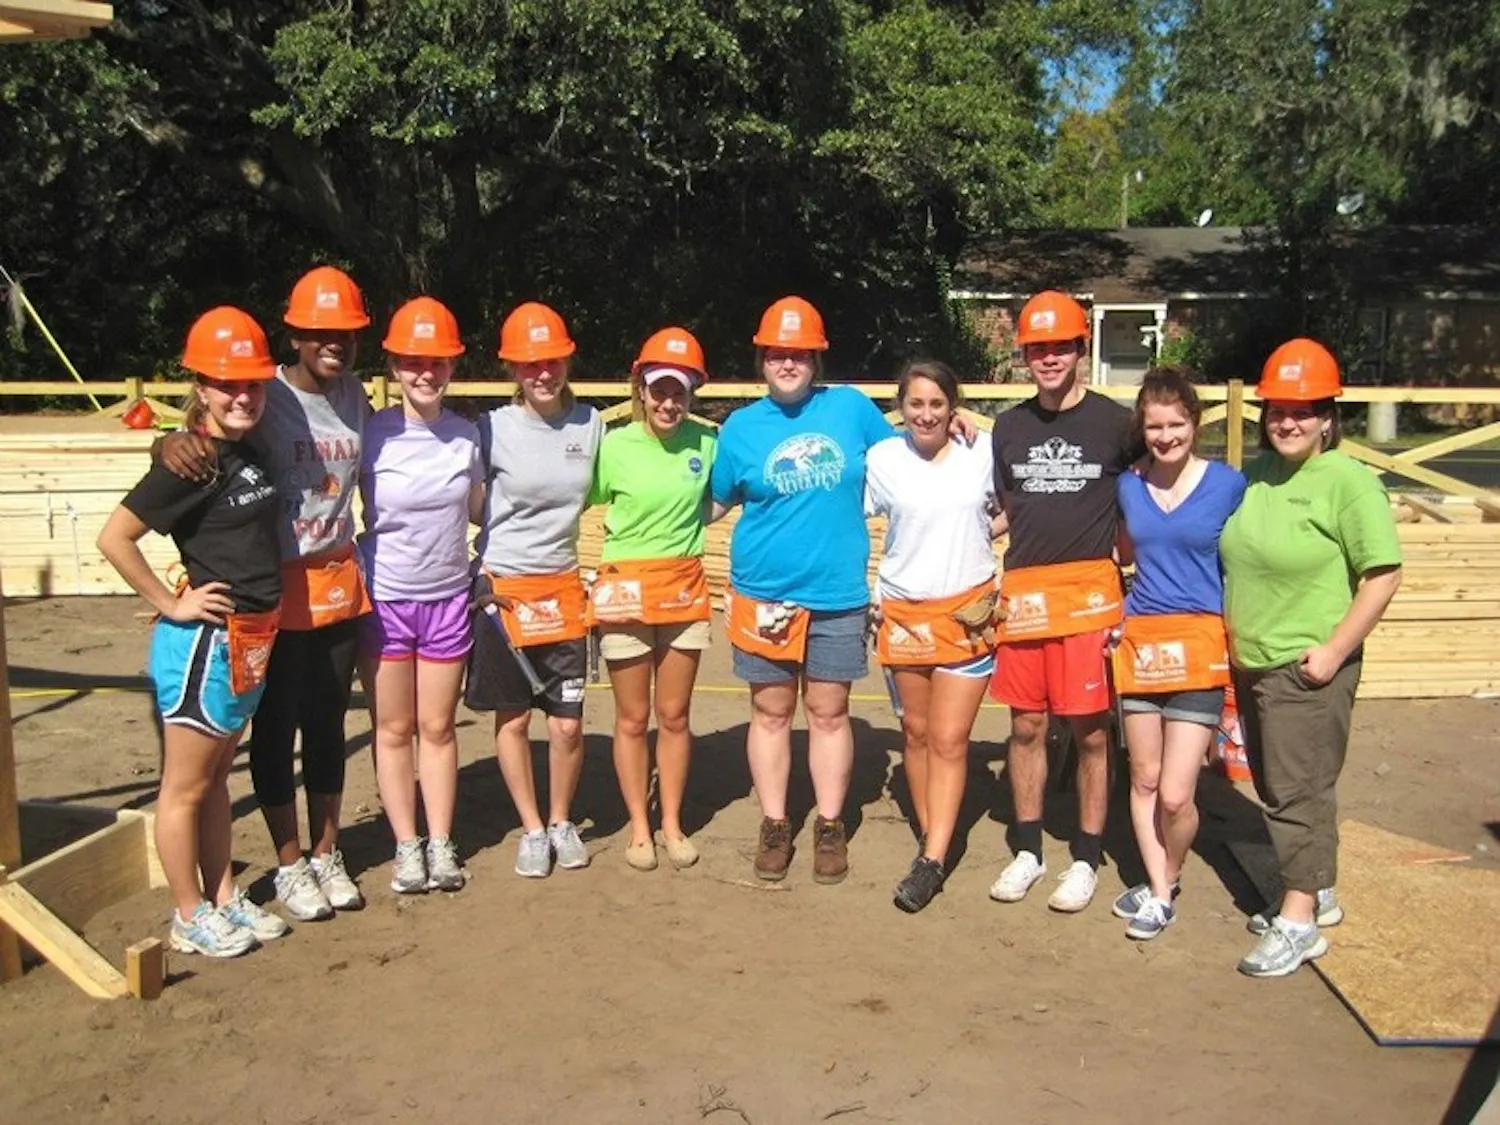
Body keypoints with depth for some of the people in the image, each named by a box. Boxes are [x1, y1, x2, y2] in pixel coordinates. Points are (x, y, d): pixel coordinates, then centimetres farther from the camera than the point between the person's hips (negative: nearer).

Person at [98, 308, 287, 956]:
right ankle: (190, 919, 19)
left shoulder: (249, 452, 7)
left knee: (216, 779, 19)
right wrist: (171, 604, -14)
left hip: (249, 640, 8)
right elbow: (114, 537, -19)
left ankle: (224, 899, 31)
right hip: (204, 641, -8)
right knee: (186, 786, 7)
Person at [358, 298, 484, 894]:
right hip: (383, 599, -2)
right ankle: (407, 846, 22)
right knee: (394, 729, 9)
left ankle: (441, 844, 22)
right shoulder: (372, 433, -10)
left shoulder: (467, 435, -1)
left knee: (438, 727, 11)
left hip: (447, 598, 2)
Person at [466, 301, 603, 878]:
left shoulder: (591, 424, 1)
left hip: (563, 588, 2)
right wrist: (477, 578, -7)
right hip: (501, 589, -2)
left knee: (568, 723, 3)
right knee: (513, 718, 8)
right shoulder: (494, 429, -8)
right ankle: (532, 829, 26)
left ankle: (561, 821, 27)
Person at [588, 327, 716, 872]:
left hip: (685, 590, 2)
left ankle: (672, 824, 27)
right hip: (626, 592, -2)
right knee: (633, 718, 9)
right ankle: (639, 828, 24)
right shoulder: (614, 446, -10)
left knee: (675, 715, 12)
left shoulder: (707, 442, -3)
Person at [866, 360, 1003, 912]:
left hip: (968, 611, -2)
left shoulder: (983, 453, -4)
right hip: (904, 613, 2)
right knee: (916, 732, 12)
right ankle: (930, 836, 27)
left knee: (949, 739, -4)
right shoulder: (882, 459, -3)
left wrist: (984, 532, -4)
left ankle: (933, 860, 1)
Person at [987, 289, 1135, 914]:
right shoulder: (1009, 426, 9)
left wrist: (1128, 584, 2)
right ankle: (1028, 851, 24)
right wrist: (1022, 570, 10)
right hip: (1023, 595, 3)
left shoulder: (1115, 423, -2)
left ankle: (1086, 859, 18)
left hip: (1089, 595, -3)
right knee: (1027, 726, 10)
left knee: (1090, 731, 3)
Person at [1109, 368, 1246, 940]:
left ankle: (1166, 883, 20)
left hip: (1199, 645, -4)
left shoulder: (1228, 484, -4)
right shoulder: (1128, 486, 7)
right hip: (1139, 641, 4)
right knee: (1144, 779, 11)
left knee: (1175, 793, -6)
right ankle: (1158, 890, 28)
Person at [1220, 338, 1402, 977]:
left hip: (1307, 669, -7)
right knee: (1277, 789, 16)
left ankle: (1299, 923, 9)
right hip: (1251, 664, 7)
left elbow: (1383, 576, -15)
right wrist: (1231, 638, 12)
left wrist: (1334, 650, -17)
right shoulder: (1253, 477, 8)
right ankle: (1318, 894, 33)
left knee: (1298, 792, -1)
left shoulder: (1349, 482, -12)